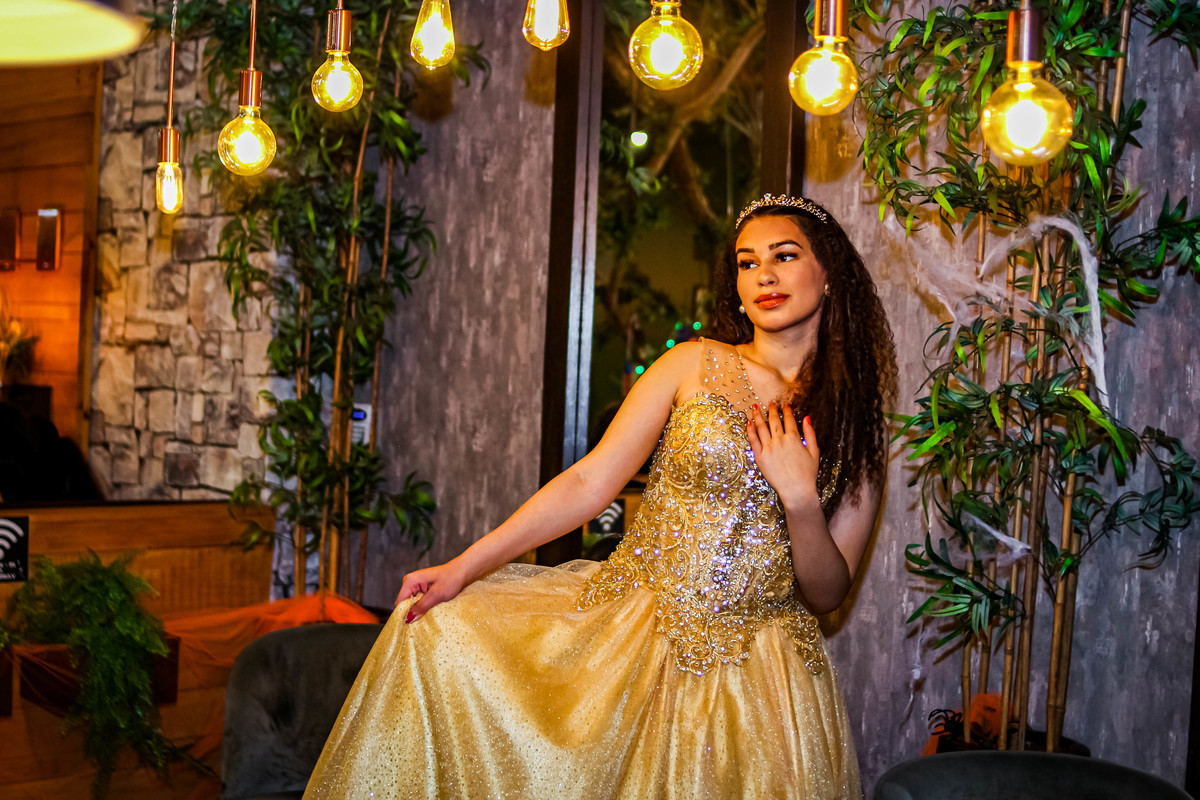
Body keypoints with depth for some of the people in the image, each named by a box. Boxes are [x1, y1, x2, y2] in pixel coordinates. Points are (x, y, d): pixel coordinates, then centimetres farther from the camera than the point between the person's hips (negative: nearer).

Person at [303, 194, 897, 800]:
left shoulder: (854, 422, 3)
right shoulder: (695, 364, 1)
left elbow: (826, 594, 2)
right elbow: (589, 484, -2)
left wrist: (799, 497, -16)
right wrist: (465, 566, -8)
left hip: (755, 670, 0)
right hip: (628, 626, 1)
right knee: (439, 627, -12)